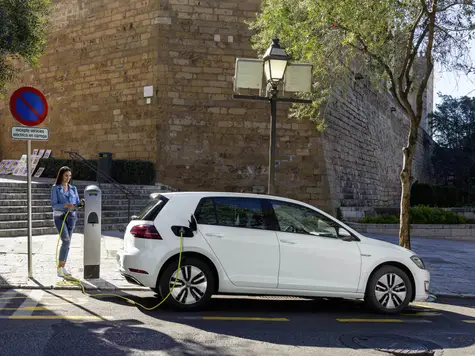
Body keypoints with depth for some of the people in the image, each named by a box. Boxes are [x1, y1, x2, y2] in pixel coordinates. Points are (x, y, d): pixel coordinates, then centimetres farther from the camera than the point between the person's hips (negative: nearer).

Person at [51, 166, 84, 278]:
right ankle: (60, 268, -10)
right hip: (59, 217, -5)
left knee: (67, 242, 4)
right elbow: (54, 205, -11)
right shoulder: (55, 188, -4)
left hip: (71, 217, 5)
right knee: (66, 241, -19)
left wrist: (81, 202, -15)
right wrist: (66, 205, -27)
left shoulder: (73, 188, 10)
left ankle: (62, 268, 13)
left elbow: (76, 203, 8)